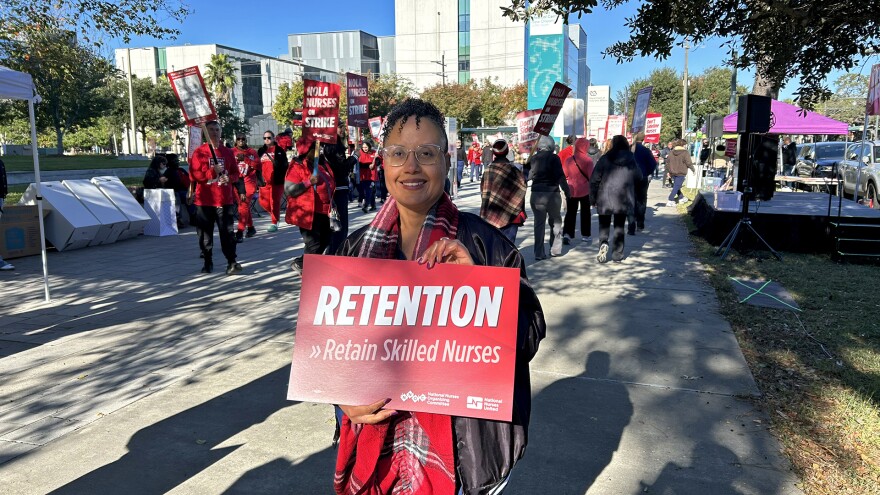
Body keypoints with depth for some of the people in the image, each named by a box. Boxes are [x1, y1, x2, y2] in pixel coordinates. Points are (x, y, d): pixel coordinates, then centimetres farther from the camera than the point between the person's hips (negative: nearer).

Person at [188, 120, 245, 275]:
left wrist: (229, 177, -9)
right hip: (205, 201, 0)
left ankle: (231, 262, -3)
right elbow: (194, 174, -5)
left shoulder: (227, 152, 9)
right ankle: (208, 262, 18)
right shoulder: (199, 152, 1)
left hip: (225, 199, 1)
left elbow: (235, 173, 13)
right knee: (205, 233, 7)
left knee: (227, 232, -4)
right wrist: (212, 172, -16)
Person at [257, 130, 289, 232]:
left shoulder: (279, 150, -2)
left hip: (276, 181, -5)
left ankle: (274, 223, 6)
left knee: (275, 202, -3)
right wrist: (259, 179, 10)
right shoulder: (261, 151, 12)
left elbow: (284, 165, -3)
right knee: (263, 202, 5)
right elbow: (258, 166, 17)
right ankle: (275, 214, 31)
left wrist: (284, 178, -8)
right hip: (265, 181, 5)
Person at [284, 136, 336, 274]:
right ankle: (300, 264, 16)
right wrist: (308, 182, -27)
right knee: (314, 244, -6)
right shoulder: (297, 167, -12)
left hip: (324, 212, 8)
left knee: (326, 241, 16)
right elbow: (289, 190, -20)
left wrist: (332, 204, 21)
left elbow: (330, 184, 24)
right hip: (308, 213, -8)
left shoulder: (321, 163, 11)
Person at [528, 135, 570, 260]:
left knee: (539, 223, 6)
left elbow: (528, 176, 10)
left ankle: (538, 253, 4)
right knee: (556, 222, 14)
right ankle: (555, 249, 16)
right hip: (552, 194, -3)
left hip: (536, 194, 3)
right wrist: (567, 193, -5)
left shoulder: (533, 158, 4)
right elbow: (561, 177, -11)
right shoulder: (553, 158, -7)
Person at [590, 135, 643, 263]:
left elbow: (594, 179, -6)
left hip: (605, 198, -1)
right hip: (623, 199, 2)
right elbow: (639, 177, 10)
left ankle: (603, 243, -17)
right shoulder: (631, 159, 1)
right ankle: (618, 253, 11)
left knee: (604, 225, 9)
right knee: (619, 226, 12)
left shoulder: (605, 159, -5)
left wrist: (593, 197, 2)